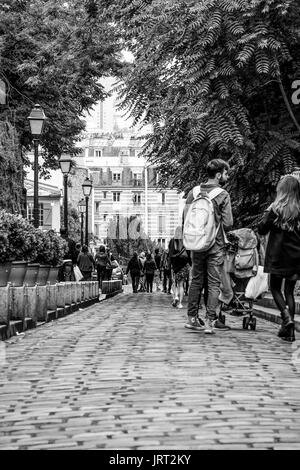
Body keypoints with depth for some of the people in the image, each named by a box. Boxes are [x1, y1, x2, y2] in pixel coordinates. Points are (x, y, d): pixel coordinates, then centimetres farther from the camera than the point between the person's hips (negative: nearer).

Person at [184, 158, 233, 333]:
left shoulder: (193, 192, 4)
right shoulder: (223, 195, -9)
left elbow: (185, 218, 3)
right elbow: (228, 223, -12)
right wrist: (220, 229, 10)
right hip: (216, 245, -4)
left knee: (196, 281, 14)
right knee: (214, 283, 1)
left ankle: (192, 318, 19)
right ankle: (211, 321, -2)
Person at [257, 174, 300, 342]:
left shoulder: (275, 209, -10)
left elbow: (262, 229, -6)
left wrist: (267, 216, 7)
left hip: (278, 255, -3)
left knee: (275, 288, 12)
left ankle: (286, 317, -11)